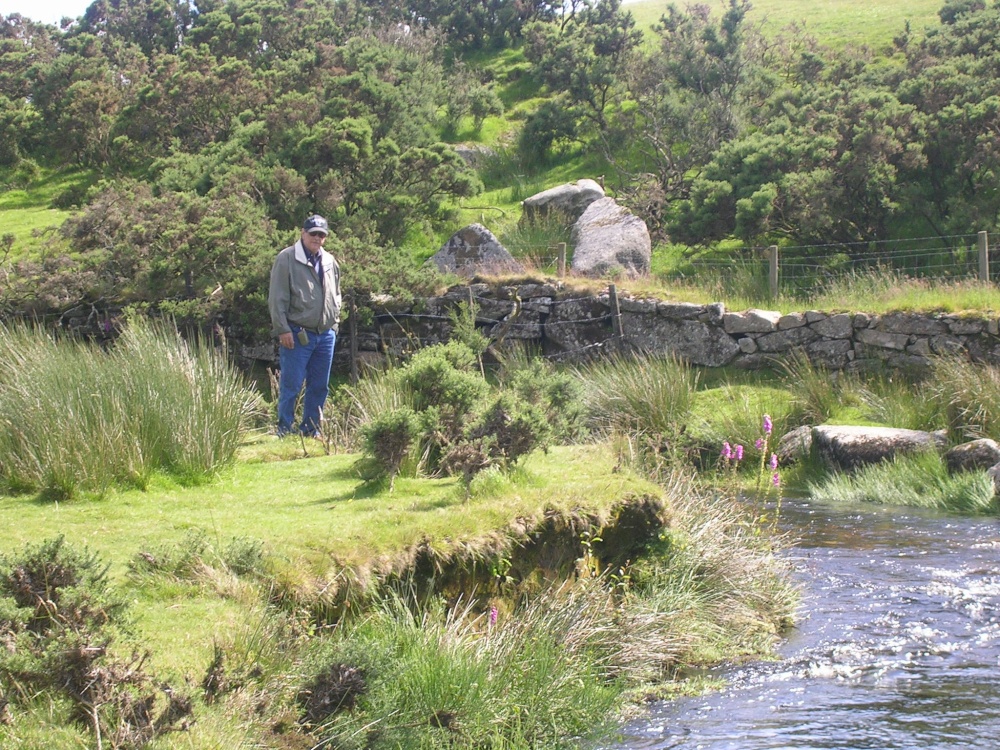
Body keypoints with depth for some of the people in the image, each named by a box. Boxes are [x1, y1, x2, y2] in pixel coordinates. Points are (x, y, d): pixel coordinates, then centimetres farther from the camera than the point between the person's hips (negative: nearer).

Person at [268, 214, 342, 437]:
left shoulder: (330, 262, 13)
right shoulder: (286, 259, -6)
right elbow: (277, 299, -9)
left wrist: (334, 322, 15)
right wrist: (283, 330, -13)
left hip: (326, 334, 6)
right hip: (298, 334, -6)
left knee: (320, 386, 9)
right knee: (291, 385, -4)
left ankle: (310, 428, 19)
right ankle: (284, 430, 5)